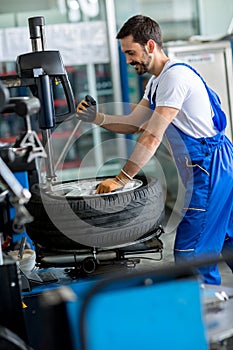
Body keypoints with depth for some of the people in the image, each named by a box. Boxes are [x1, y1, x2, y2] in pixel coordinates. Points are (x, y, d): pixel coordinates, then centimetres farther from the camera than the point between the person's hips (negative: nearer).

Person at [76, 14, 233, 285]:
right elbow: (132, 124, 15)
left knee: (190, 253, -7)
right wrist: (96, 118, 0)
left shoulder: (175, 76, -17)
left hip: (209, 169, -11)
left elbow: (152, 137, -22)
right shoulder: (157, 82, 15)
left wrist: (121, 179, -21)